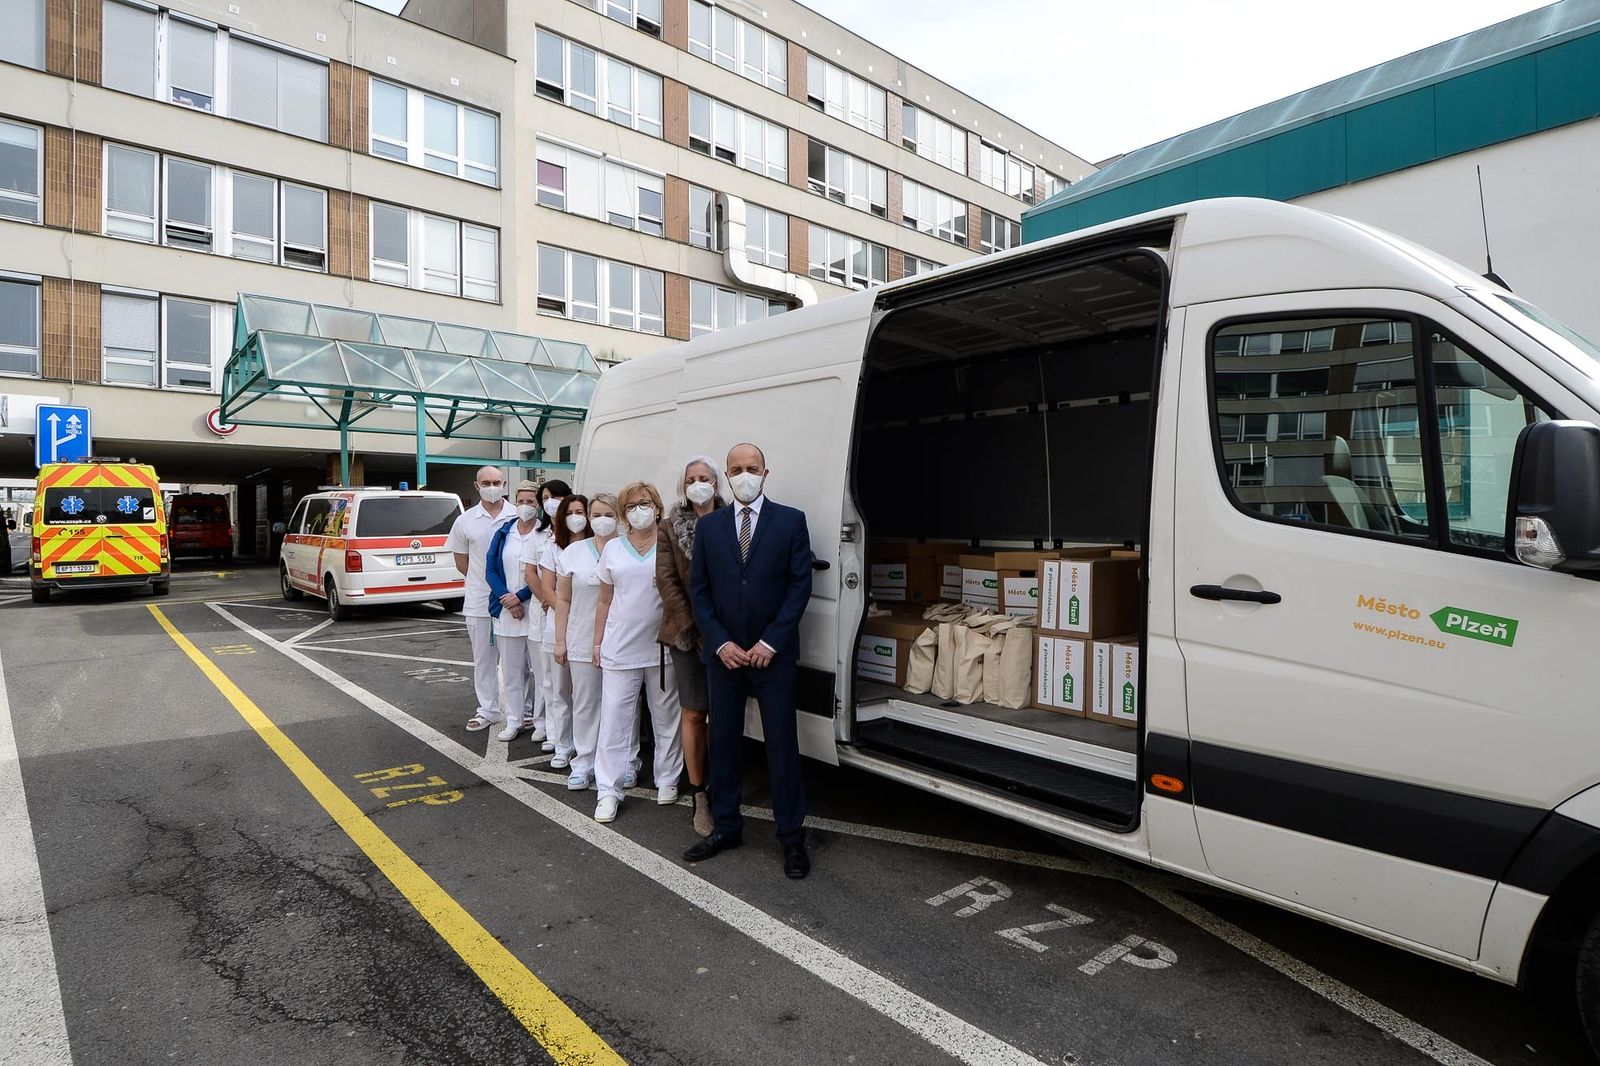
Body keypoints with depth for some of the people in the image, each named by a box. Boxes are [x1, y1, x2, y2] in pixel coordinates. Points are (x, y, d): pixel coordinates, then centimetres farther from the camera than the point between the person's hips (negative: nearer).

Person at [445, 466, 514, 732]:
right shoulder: (466, 521, 4)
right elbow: (461, 560, 11)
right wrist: (487, 580, 4)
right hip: (479, 602, 2)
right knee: (483, 658, 11)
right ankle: (487, 710, 24)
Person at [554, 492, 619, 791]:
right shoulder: (573, 552, 7)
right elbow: (563, 599, 9)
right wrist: (560, 641, 5)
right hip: (583, 641, 2)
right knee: (584, 703, 8)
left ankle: (625, 762, 16)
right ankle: (583, 763, 19)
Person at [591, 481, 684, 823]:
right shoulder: (613, 549, 9)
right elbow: (604, 600, 14)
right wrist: (598, 642, 11)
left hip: (663, 649, -1)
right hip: (620, 650, 2)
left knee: (667, 719, 9)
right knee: (614, 720, 1)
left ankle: (667, 781, 25)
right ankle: (608, 791, 9)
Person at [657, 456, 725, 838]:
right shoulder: (671, 527, 4)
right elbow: (667, 580, -1)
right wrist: (694, 630, -8)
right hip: (686, 635, 0)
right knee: (694, 715, 4)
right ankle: (699, 798, 14)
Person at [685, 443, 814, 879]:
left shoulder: (791, 520, -1)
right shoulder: (709, 525, 6)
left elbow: (800, 584, -5)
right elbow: (698, 589, 5)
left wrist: (770, 642, -11)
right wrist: (720, 643, -6)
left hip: (773, 655, -3)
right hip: (723, 654, 3)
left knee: (782, 745, 3)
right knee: (723, 743, 12)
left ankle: (792, 837, 16)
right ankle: (726, 827, 28)